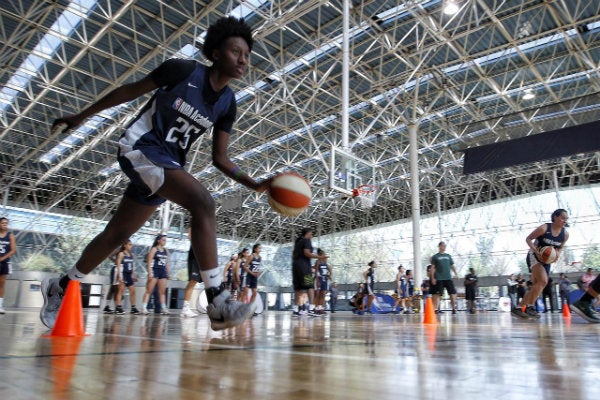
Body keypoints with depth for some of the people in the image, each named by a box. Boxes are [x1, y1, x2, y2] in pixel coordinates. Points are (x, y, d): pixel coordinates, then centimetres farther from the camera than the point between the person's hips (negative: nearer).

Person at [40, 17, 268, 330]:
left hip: (168, 163, 7)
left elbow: (219, 158, 3)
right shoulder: (183, 70, -12)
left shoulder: (227, 104, 3)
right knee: (202, 202, -30)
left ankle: (60, 287, 35)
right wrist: (81, 116, 6)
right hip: (140, 147, -7)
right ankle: (217, 303, -32)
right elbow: (130, 90, -2)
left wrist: (255, 185, -10)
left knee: (118, 233, 14)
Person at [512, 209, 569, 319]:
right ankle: (530, 307, -18)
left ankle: (518, 308, 15)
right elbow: (528, 239, -12)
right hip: (534, 256, -7)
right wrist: (536, 251, -25)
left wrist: (558, 253, -10)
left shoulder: (565, 234, -2)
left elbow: (560, 247, 13)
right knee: (543, 281, -26)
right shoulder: (544, 228, -17)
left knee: (535, 287, 6)